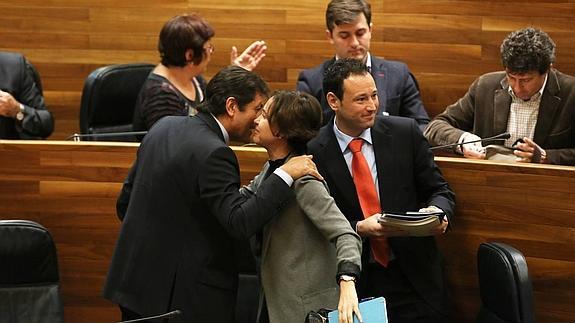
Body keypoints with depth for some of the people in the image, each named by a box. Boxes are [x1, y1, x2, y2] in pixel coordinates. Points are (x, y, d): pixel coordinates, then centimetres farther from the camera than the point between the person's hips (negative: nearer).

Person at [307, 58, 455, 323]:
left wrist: (438, 213, -15)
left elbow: (439, 191, 6)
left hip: (413, 276, 2)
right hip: (353, 281, -2)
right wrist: (359, 229, -21)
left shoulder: (406, 133, 0)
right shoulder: (313, 153, -7)